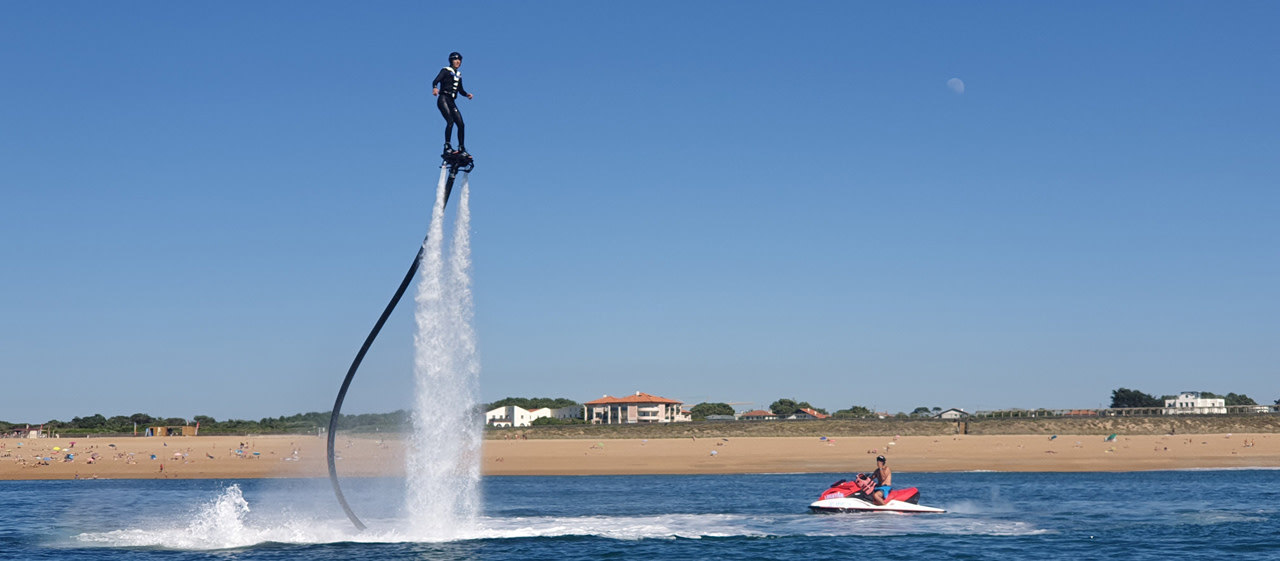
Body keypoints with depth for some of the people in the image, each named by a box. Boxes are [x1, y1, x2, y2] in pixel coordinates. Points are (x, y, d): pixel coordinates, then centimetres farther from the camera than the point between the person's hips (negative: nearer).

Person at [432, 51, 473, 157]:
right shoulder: (445, 71, 1)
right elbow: (435, 81, -13)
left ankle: (462, 149, 2)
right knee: (450, 121, -24)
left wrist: (467, 94, 1)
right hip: (443, 99, -7)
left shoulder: (458, 75, 20)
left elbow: (460, 90, 22)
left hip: (451, 102, 7)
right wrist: (435, 88, -36)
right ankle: (447, 146, -26)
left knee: (461, 124, -2)